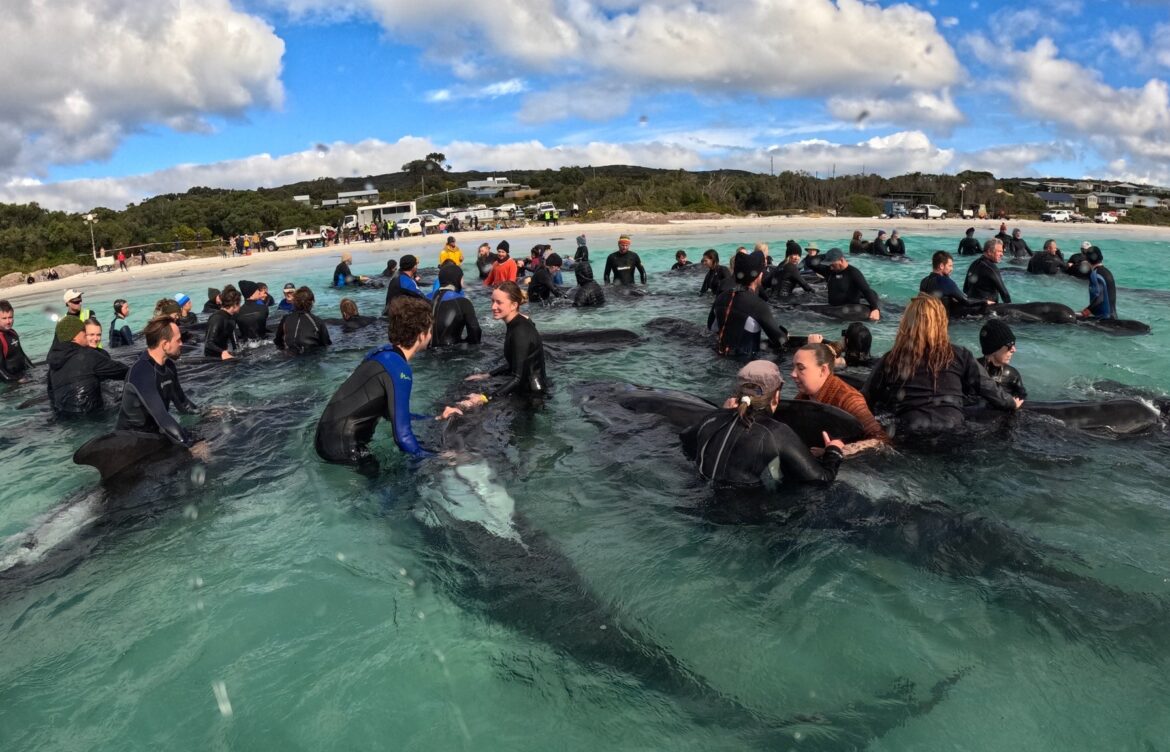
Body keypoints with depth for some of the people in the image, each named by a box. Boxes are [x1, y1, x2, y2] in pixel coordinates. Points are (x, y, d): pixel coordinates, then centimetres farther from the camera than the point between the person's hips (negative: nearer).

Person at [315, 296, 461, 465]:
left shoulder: (383, 353, 7)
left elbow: (392, 413, 17)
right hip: (342, 448, -9)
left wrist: (436, 419, 19)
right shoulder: (399, 370, -21)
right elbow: (402, 436, -23)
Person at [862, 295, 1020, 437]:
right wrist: (1012, 404, 37)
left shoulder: (890, 360, 2)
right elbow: (989, 388, 17)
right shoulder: (959, 356, 6)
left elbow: (864, 403, 10)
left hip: (908, 438, -2)